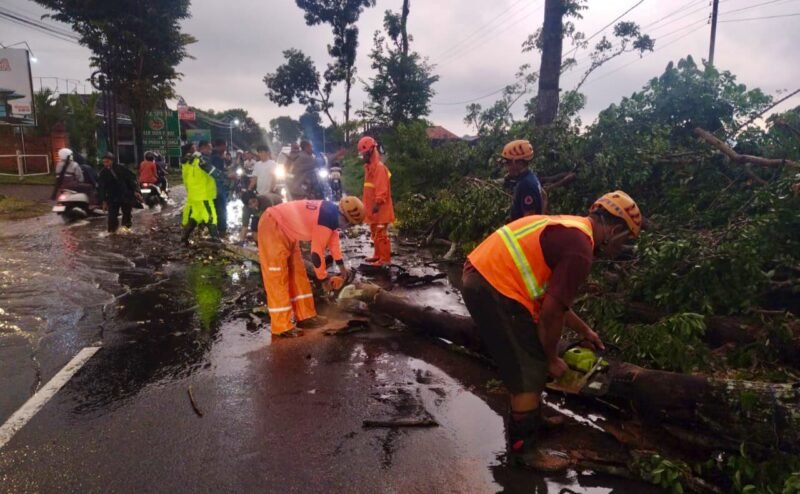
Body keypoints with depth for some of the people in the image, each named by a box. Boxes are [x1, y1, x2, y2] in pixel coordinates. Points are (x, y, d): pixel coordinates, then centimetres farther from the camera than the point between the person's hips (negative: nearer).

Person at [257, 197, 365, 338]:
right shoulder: (327, 219, -26)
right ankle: (281, 326, -3)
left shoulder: (332, 212, 3)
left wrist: (341, 266, 26)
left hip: (286, 230, 11)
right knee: (278, 278, -8)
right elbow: (317, 252, -21)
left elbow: (333, 237, 19)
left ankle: (305, 316, 20)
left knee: (297, 274, 12)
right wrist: (324, 278, -8)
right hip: (273, 227, -11)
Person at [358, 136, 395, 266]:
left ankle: (385, 258, -2)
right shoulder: (369, 166, 15)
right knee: (375, 234, 17)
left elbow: (382, 189, -23)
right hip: (372, 208, 10)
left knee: (381, 234, -7)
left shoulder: (379, 167, -16)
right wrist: (367, 205, 21)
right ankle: (378, 254, 27)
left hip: (379, 209, -10)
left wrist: (378, 203, -28)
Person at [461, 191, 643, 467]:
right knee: (530, 372, 2)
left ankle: (532, 422, 42)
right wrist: (552, 359, 2)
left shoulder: (570, 230, 17)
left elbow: (551, 297, 25)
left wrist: (584, 331, 33)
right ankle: (523, 448, 18)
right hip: (494, 289, -11)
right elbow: (551, 312, -14)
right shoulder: (580, 249, -15)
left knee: (529, 363, 24)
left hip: (481, 277, 11)